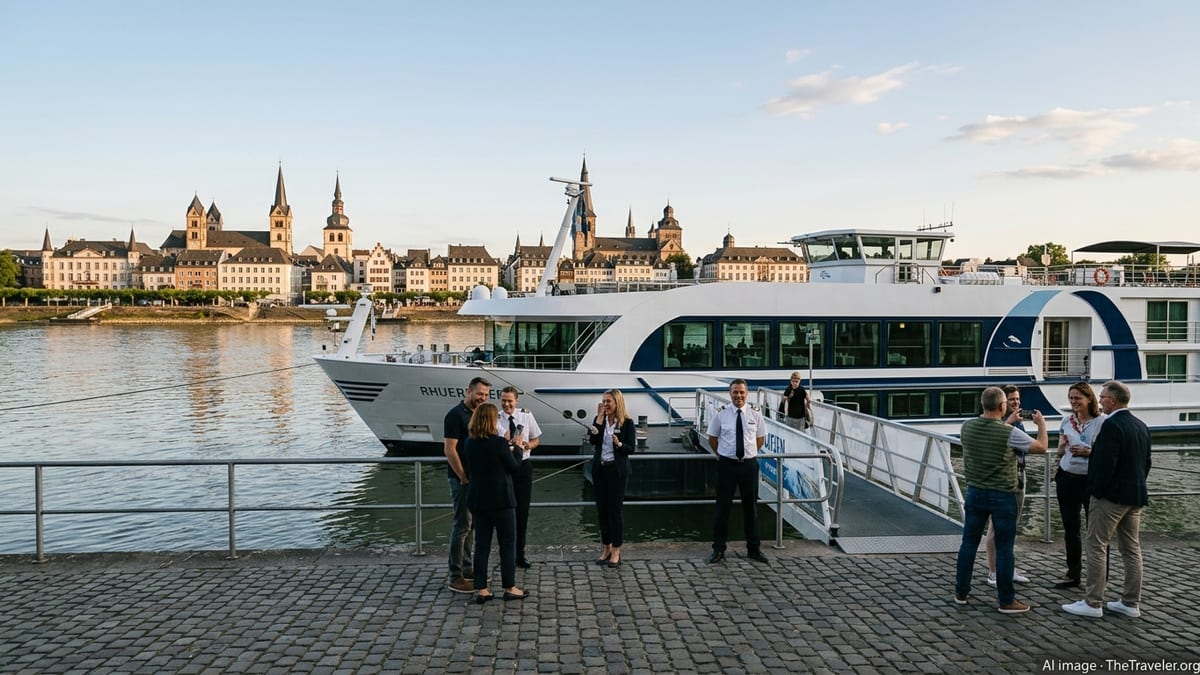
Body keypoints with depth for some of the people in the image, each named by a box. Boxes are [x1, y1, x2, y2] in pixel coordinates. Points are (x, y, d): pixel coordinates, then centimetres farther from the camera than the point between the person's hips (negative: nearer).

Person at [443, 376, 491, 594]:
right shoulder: (456, 415, -13)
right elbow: (449, 450, -17)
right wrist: (464, 478, -17)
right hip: (461, 479, -8)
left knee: (470, 524, 15)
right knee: (462, 525, -6)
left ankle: (467, 568, 25)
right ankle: (455, 577, 0)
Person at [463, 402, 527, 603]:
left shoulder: (469, 443, 0)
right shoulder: (499, 443, -17)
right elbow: (515, 467, -6)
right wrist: (516, 449, 12)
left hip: (478, 499, 5)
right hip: (501, 499, -5)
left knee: (481, 545, 9)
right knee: (508, 544, 7)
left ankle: (481, 589, 12)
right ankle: (510, 588, 12)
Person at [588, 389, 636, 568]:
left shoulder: (627, 423, -6)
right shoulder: (599, 420, 4)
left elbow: (631, 448, -6)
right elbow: (592, 440, -10)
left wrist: (619, 444, -26)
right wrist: (599, 418, -13)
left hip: (617, 471, -4)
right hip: (599, 469, 4)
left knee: (615, 509, -2)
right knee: (602, 509, 8)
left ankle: (616, 551, 8)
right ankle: (606, 548, 21)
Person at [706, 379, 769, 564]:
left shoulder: (755, 414, 1)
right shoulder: (721, 414, -3)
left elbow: (761, 438, 13)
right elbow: (712, 438, 7)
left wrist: (750, 452, 8)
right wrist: (722, 454, 6)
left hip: (749, 464, 2)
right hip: (726, 464, -2)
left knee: (751, 507, 12)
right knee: (723, 507, 3)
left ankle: (754, 549, 24)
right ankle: (718, 549, 14)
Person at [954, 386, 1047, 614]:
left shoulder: (967, 427, -5)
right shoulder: (1009, 433, -18)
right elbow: (1041, 446, -2)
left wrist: (1005, 423, 26)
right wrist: (1042, 424, 16)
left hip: (975, 492, 4)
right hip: (1002, 496, -4)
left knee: (969, 542, 12)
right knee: (1004, 547, 3)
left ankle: (961, 592, 20)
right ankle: (1006, 600, 11)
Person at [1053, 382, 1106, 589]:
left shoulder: (1102, 422, -8)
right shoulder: (1067, 421, 9)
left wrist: (1087, 452, -22)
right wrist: (1063, 446, -6)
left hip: (1092, 480, -6)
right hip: (1067, 478, 6)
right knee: (1070, 528, 13)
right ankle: (1073, 574, 24)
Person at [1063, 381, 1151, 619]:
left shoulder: (1112, 425, -17)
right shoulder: (1141, 426, 11)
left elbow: (1105, 463, -22)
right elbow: (1146, 463, 17)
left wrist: (1096, 491, -13)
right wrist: (1136, 486, 22)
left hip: (1111, 496, -9)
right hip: (1136, 496, 9)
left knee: (1096, 546, -3)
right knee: (1131, 548, 12)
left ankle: (1093, 603, -1)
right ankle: (1131, 603, 18)